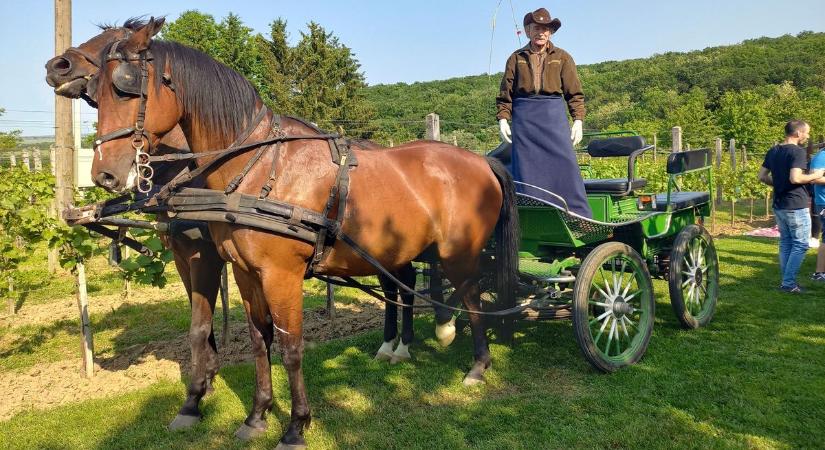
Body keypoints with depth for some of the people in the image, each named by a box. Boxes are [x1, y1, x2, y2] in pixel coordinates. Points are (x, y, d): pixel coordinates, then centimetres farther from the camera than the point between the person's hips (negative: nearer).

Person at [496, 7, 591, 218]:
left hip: (554, 116, 0)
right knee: (526, 171, 2)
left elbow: (574, 93, 6)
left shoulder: (562, 58, 9)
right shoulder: (516, 58, 10)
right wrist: (502, 119, -3)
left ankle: (579, 217, 0)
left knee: (565, 167, -5)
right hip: (524, 119, 1)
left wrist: (578, 120, -3)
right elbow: (505, 93, 8)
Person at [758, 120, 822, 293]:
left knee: (785, 242, 15)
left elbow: (762, 176, 11)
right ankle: (789, 282, -1)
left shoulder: (773, 151, 9)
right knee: (800, 245, 1)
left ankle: (786, 280, 19)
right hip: (796, 206, -8)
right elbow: (795, 178, -26)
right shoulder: (798, 151, -15)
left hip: (778, 205, 8)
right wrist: (815, 175, -10)